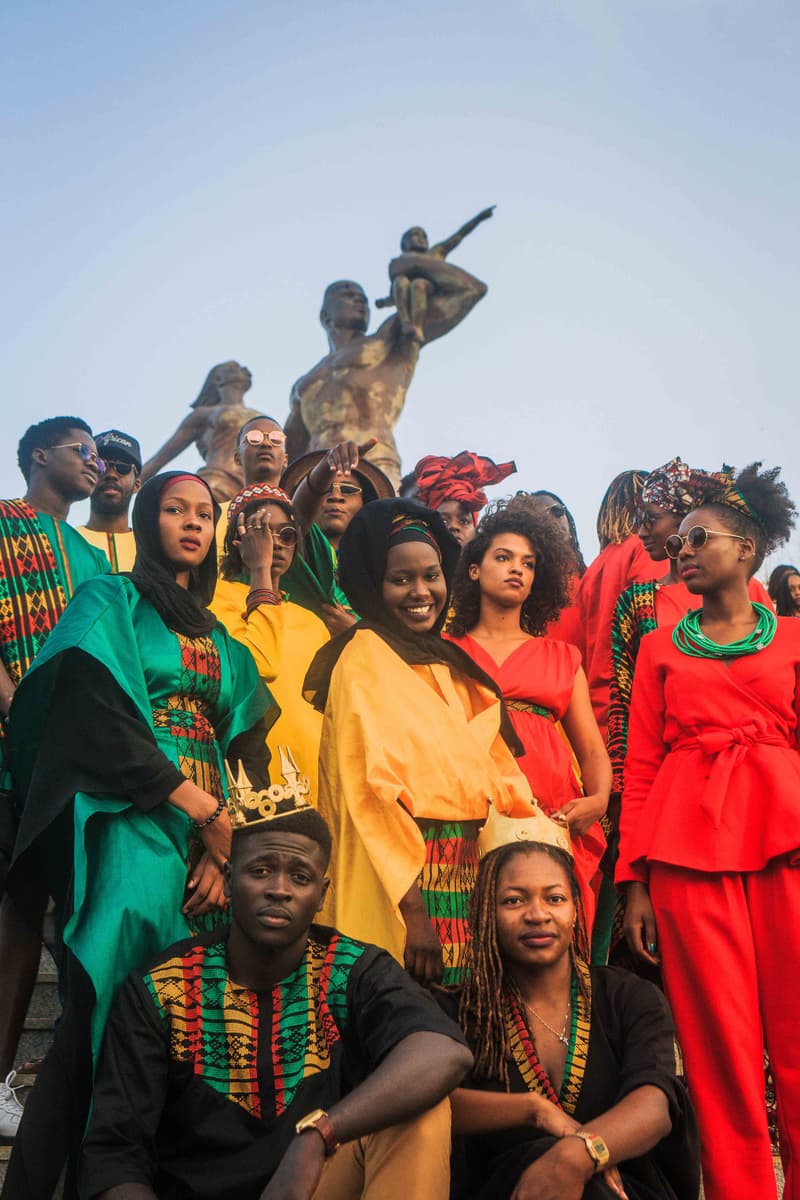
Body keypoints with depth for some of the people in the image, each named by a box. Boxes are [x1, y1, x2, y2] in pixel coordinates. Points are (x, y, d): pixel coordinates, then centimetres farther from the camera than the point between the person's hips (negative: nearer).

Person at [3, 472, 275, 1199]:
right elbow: (99, 723, -10)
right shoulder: (110, 604, 4)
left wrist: (226, 851, -6)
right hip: (130, 834, -5)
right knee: (107, 1016, -10)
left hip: (211, 840, 5)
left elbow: (244, 745, 11)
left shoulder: (220, 640, 19)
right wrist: (204, 811, -12)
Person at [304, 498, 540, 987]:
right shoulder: (365, 656, -7)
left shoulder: (449, 663, 15)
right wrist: (411, 905, -18)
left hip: (465, 869, 7)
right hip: (399, 876, -7)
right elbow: (371, 789, -14)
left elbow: (491, 771, 15)